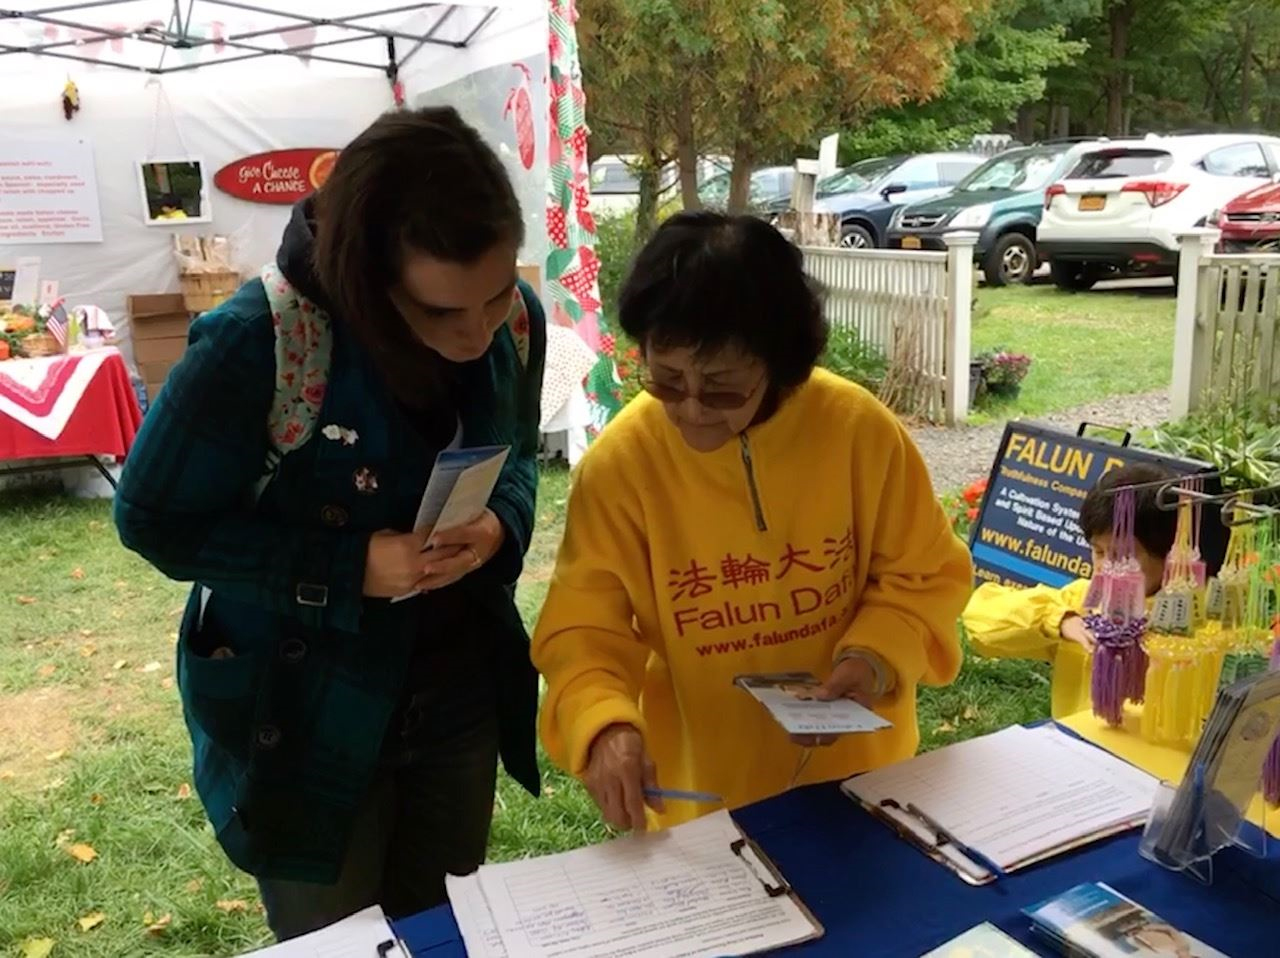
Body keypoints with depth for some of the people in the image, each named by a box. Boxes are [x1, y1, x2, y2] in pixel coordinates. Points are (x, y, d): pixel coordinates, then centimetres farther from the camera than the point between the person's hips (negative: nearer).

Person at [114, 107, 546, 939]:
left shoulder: (517, 320, -11)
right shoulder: (255, 344, -27)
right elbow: (155, 521, -15)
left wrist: (500, 523, -19)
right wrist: (351, 566, -26)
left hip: (462, 695, 4)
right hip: (305, 717, -4)